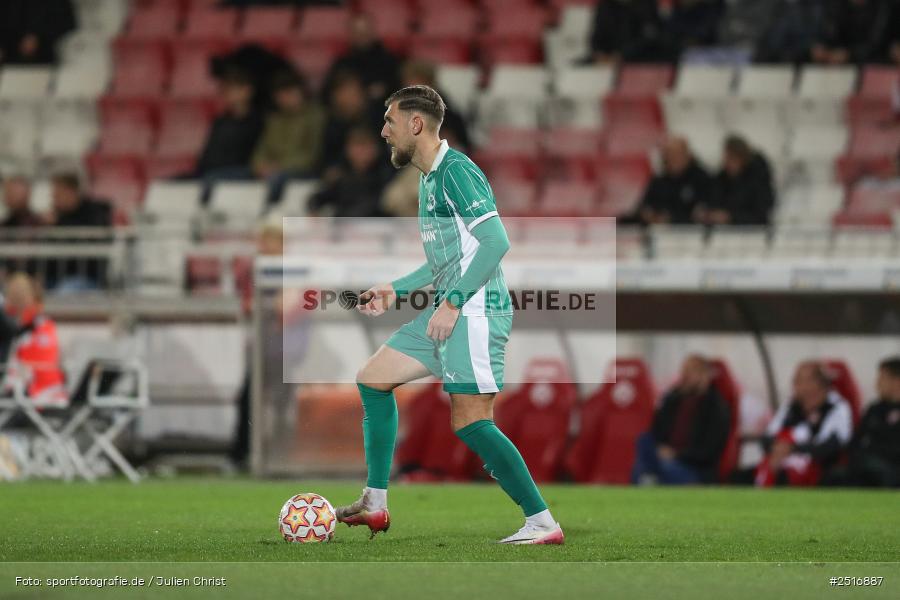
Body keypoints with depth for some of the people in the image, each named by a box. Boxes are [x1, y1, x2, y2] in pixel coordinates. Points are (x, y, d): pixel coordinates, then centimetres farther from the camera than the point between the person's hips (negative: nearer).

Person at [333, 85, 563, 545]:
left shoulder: (456, 171, -12)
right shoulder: (429, 179, 19)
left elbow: (495, 241, -21)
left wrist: (452, 301, -22)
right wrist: (396, 290, 24)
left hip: (476, 311, -11)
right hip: (451, 312, 11)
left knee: (471, 423, -14)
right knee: (373, 377, 12)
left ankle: (543, 523, -11)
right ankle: (375, 505, 15)